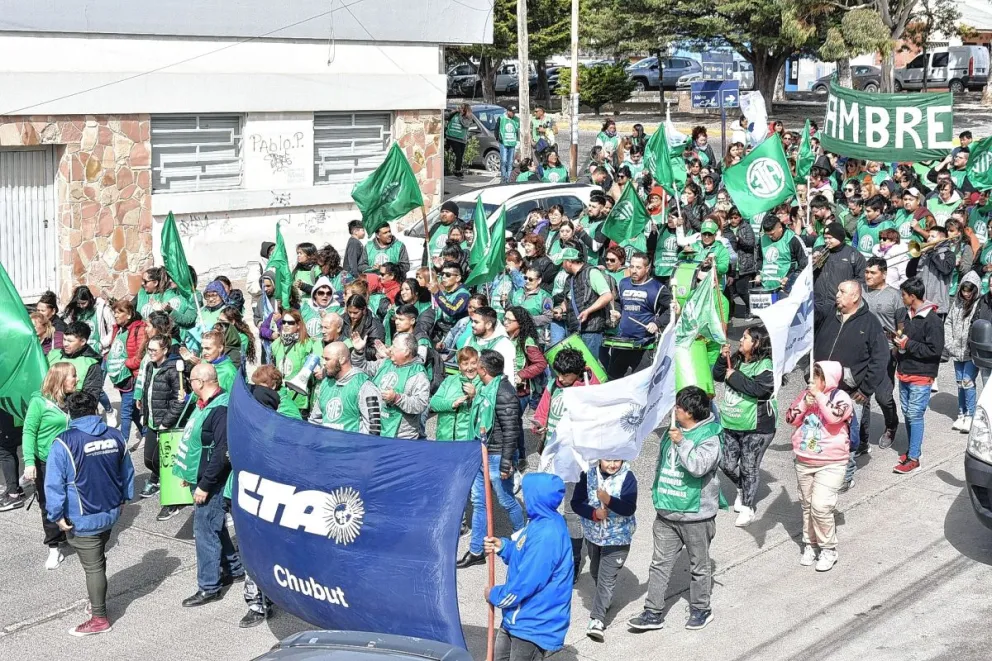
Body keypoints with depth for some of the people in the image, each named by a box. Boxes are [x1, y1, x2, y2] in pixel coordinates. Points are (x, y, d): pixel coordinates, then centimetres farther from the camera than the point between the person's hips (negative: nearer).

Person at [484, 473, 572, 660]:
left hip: (533, 625, -10)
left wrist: (495, 595, -12)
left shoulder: (546, 535, -31)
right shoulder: (543, 523, 2)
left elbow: (526, 583, -28)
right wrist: (503, 546, -1)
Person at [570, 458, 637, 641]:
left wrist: (609, 500, -41)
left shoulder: (627, 477, -18)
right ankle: (605, 599, 51)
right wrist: (594, 513, -23)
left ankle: (597, 620, -10)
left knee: (607, 578, -9)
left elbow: (629, 508, -26)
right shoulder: (588, 474, -9)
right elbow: (576, 502, -7)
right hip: (593, 534, 5)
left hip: (617, 538, -5)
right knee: (596, 571, 25)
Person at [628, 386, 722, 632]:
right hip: (666, 512, 7)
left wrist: (682, 443, -33)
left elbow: (699, 467, -32)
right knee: (660, 563, 8)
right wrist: (658, 492, 22)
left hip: (695, 514, -7)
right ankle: (653, 613, 13)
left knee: (699, 564, 10)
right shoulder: (672, 431, 6)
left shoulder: (709, 437, -16)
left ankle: (700, 610, 26)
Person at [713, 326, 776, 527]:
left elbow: (758, 388, -30)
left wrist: (734, 376, -21)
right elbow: (717, 376, 15)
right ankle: (742, 489, 40)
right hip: (730, 424, 7)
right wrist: (723, 358, -2)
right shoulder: (736, 359, 6)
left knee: (749, 468, 1)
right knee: (726, 464, 11)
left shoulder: (765, 366, -16)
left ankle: (748, 508, 14)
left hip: (755, 428, -7)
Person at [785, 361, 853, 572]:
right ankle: (810, 544, 27)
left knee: (821, 506, -14)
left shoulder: (841, 398, -10)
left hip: (831, 464, -6)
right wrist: (805, 401, -11)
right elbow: (791, 419, 2)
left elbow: (834, 417, -29)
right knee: (807, 505, 13)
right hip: (804, 462, 6)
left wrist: (819, 396, -21)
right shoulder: (806, 394, 6)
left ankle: (828, 549, 1)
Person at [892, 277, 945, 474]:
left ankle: (914, 458, -2)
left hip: (921, 376, -7)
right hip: (903, 372, 7)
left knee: (915, 415, -6)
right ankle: (913, 449, 28)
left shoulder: (933, 320, -16)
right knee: (907, 413, 15)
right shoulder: (902, 314, 5)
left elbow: (935, 350, -19)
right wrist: (896, 340, 0)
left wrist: (908, 344, -18)